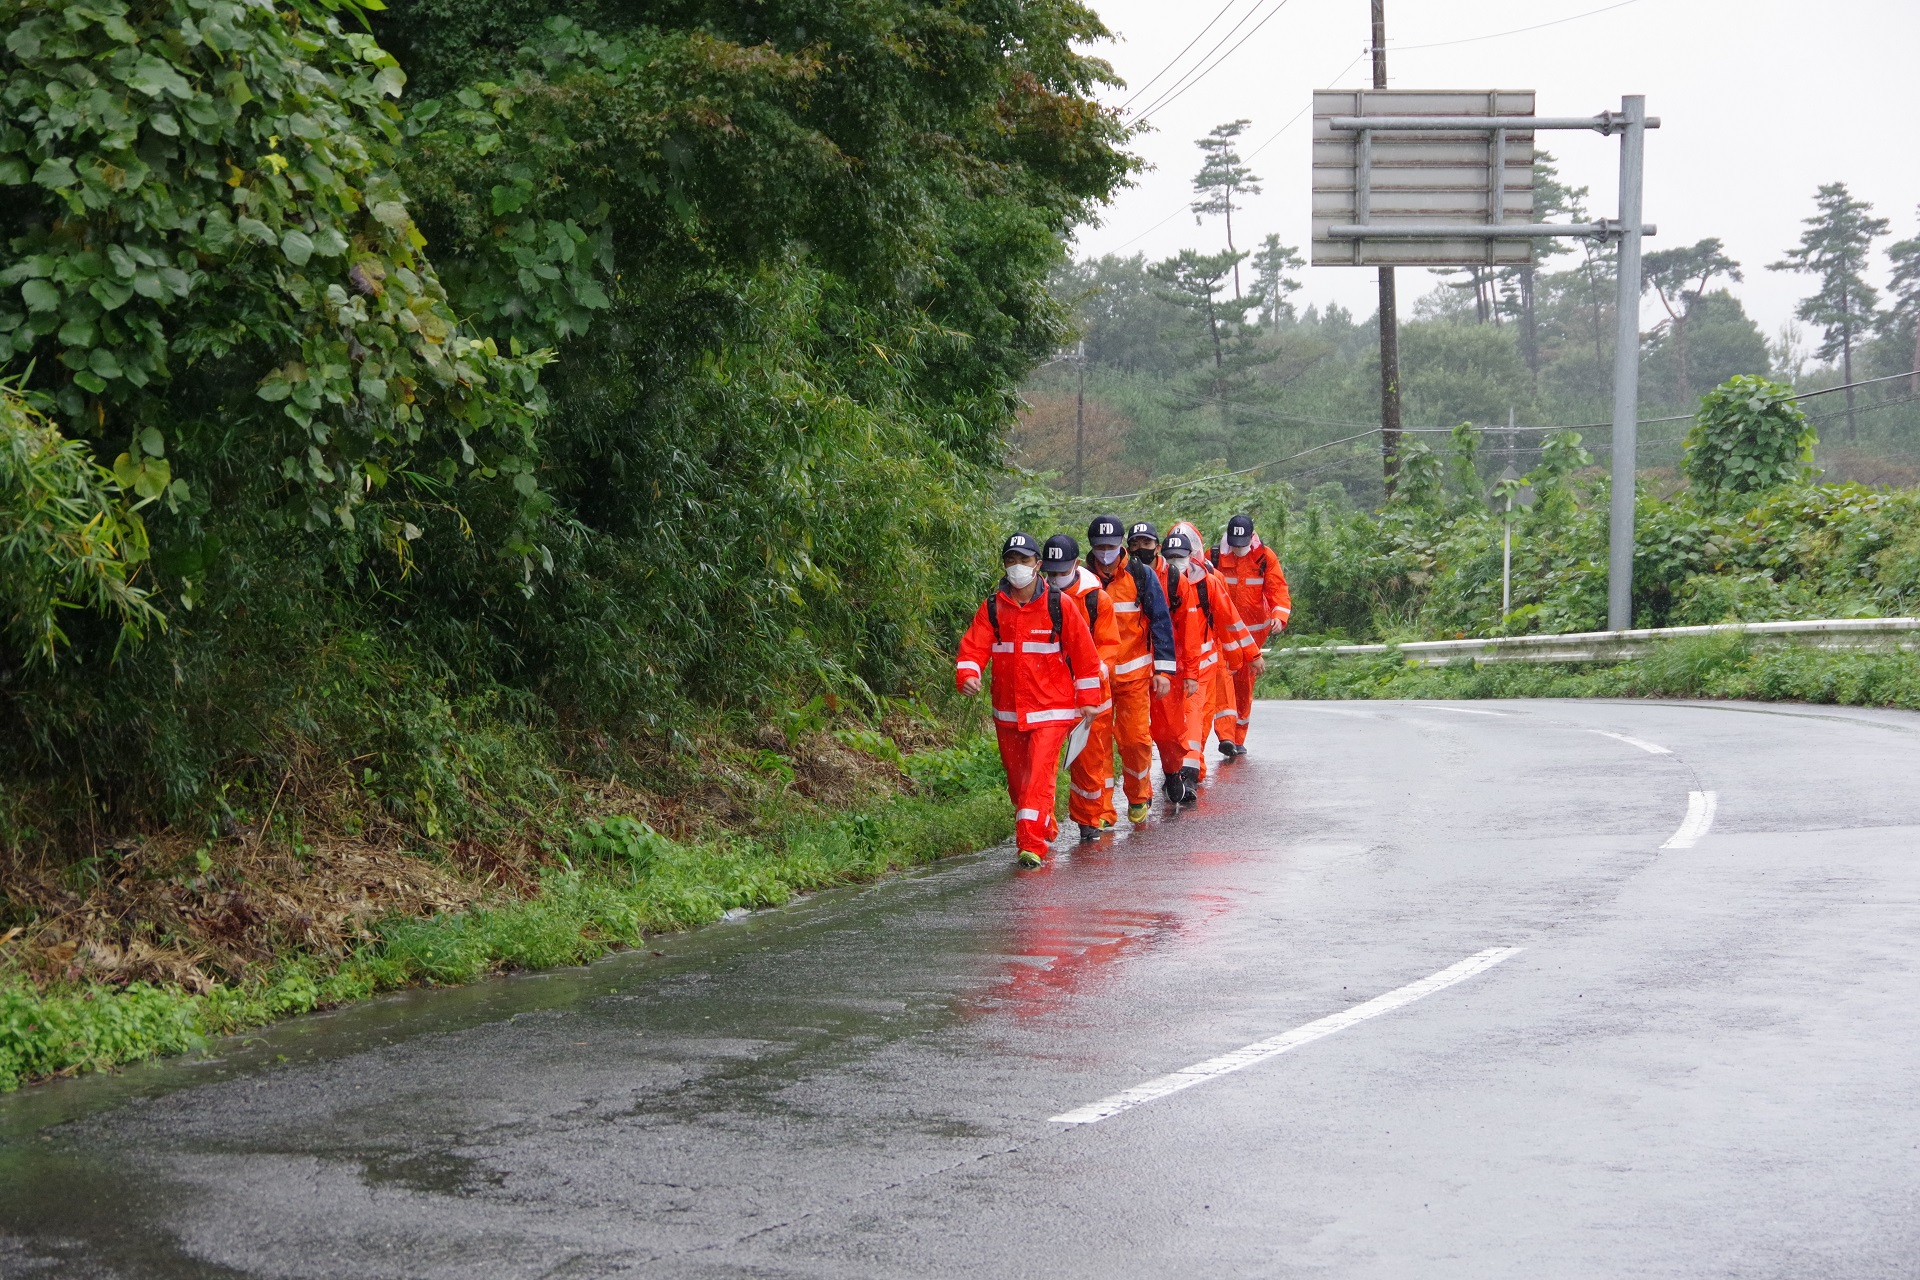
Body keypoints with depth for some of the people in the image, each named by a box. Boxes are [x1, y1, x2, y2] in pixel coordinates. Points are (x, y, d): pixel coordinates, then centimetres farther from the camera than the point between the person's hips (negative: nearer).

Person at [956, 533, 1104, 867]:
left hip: (1051, 710, -4)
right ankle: (1047, 831, 37)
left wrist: (1088, 698, 1)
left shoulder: (1058, 605, -4)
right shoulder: (992, 608, 2)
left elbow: (1084, 652, 1)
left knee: (1039, 777, -16)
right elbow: (974, 647, -5)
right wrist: (968, 674, -26)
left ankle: (1033, 846, -18)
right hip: (1008, 712, 4)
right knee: (1016, 779, 14)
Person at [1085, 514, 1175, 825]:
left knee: (1136, 737, -5)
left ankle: (1139, 797, 16)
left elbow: (1161, 622, 3)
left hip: (1134, 674, -1)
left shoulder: (1142, 576, 1)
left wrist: (1163, 670, -2)